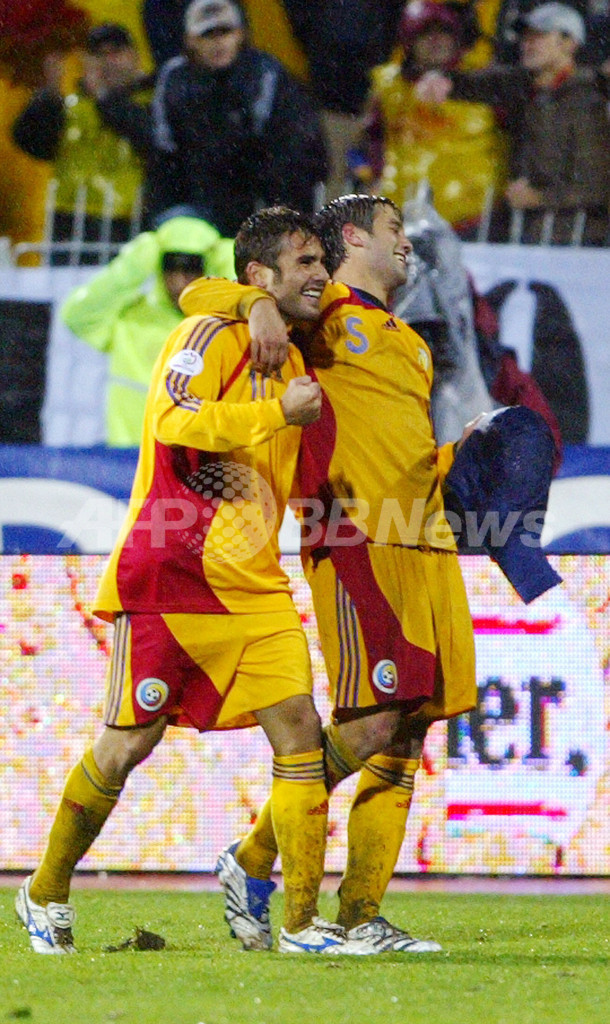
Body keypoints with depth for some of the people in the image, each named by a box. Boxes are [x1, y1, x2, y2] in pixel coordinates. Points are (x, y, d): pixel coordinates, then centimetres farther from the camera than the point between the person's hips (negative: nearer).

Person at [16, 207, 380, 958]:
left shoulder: (288, 363, 17)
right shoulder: (212, 335, -8)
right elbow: (172, 424, -25)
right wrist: (278, 413, -24)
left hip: (255, 587, 7)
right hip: (169, 580, -7)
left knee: (299, 731, -7)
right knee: (128, 744, 1)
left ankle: (301, 922, -6)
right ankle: (46, 895, 20)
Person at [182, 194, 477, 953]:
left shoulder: (409, 344, 28)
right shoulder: (320, 313, 4)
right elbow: (199, 295, -2)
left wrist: (463, 452, 14)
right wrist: (257, 304, -20)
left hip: (424, 546, 8)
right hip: (354, 543, -8)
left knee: (410, 729, 1)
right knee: (374, 720, -17)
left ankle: (361, 915, 2)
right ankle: (252, 859, -1)